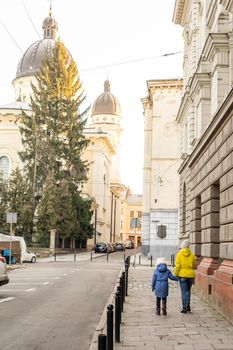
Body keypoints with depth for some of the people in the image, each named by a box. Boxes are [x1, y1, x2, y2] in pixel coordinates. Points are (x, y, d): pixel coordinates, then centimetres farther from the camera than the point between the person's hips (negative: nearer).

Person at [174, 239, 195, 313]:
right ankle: (188, 305, 11)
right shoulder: (192, 255, 0)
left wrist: (175, 274, 0)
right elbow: (193, 266, 7)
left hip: (182, 275, -2)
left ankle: (184, 308, 3)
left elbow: (177, 266, -7)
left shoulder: (179, 254, -5)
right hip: (190, 275, 2)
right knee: (188, 290, 19)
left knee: (183, 291, 3)